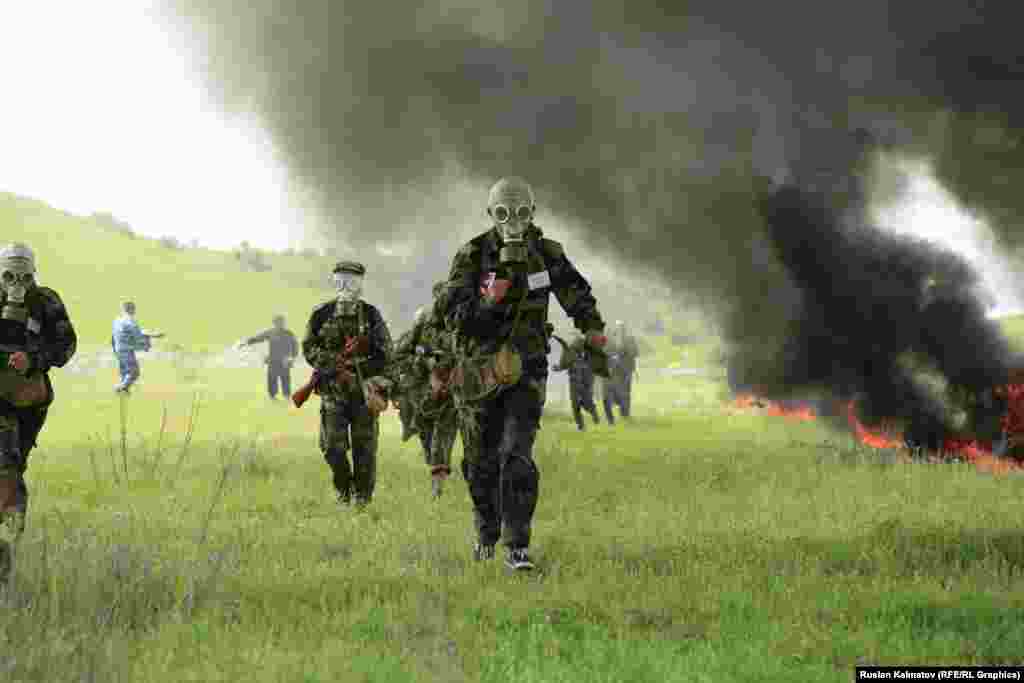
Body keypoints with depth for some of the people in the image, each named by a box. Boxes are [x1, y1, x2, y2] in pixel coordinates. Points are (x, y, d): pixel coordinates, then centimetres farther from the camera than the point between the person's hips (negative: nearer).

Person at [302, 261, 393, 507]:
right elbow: (309, 348, 6)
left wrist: (356, 367, -11)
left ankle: (362, 496, 14)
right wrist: (332, 362, -12)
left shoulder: (371, 315, 1)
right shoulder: (322, 314, 4)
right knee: (333, 445, -6)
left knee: (364, 447, 1)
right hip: (332, 389, 1)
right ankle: (344, 489, 17)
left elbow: (385, 353, 1)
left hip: (364, 388, 0)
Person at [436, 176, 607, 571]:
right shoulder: (473, 256, -8)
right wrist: (487, 301, -29)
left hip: (526, 370, 0)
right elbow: (451, 314, -15)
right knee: (481, 463, 11)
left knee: (517, 457, -16)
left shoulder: (546, 253, -1)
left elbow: (575, 290, 15)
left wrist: (593, 327, 21)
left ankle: (517, 548, -17)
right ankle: (487, 531, 35)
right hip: (480, 371, 0)